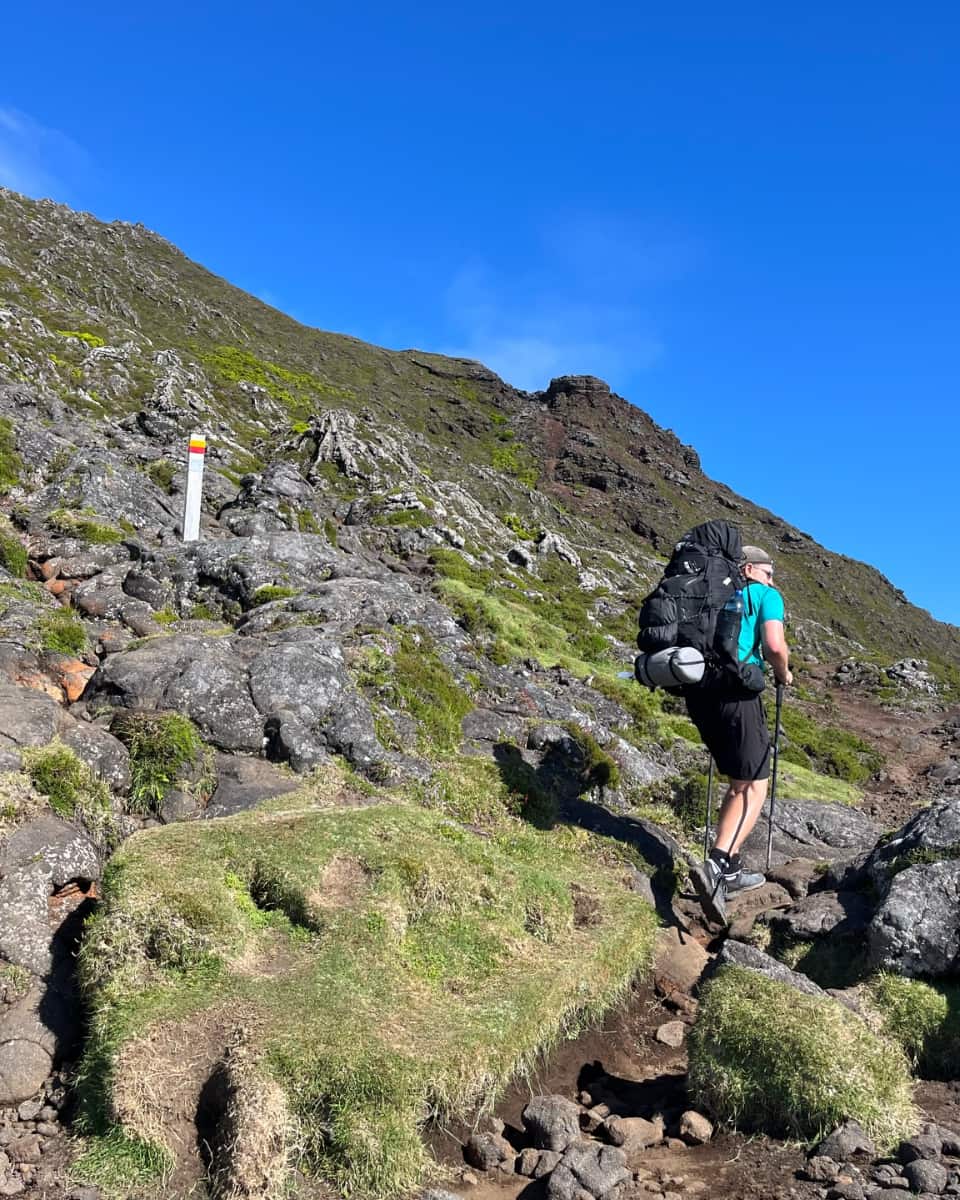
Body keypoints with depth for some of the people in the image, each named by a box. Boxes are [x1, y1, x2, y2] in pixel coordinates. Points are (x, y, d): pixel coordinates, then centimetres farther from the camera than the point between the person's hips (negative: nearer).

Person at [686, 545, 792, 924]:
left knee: (739, 782, 19)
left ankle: (729, 869, 19)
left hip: (696, 689, 7)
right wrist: (783, 675, 12)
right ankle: (716, 866, -22)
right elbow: (774, 646, -6)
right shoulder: (766, 596, 8)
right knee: (753, 788, -3)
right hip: (736, 689, -6)